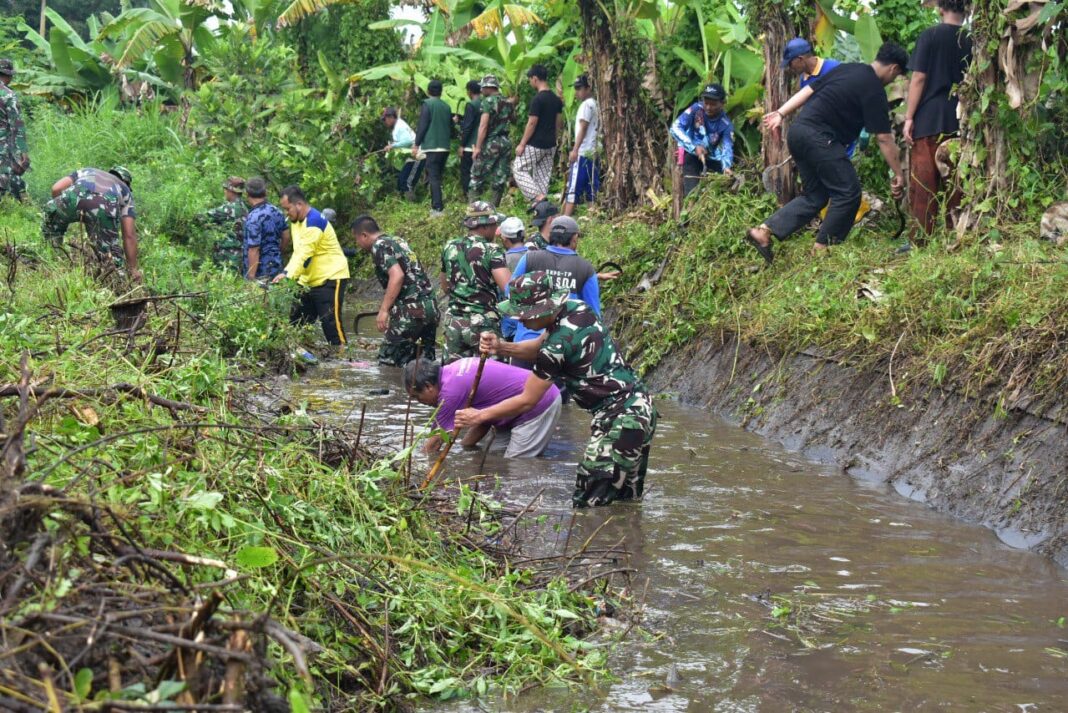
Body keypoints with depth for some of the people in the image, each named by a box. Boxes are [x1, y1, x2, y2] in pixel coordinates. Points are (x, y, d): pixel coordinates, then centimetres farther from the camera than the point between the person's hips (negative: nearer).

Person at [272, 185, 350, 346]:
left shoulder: (314, 221, -19)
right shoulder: (296, 221, 10)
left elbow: (305, 255, -25)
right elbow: (298, 253, 10)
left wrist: (288, 277, -30)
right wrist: (285, 272, -4)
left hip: (330, 279, -9)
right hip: (309, 281, 9)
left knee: (331, 323, -11)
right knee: (297, 322, 8)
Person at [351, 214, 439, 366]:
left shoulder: (380, 246, -6)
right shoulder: (397, 241, 21)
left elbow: (397, 276, -20)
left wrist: (384, 309, -18)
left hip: (410, 311, -9)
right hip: (431, 307, 9)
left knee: (388, 359, -1)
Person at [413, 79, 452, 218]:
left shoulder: (428, 104, -7)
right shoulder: (446, 107, 11)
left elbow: (422, 126, -10)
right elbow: (450, 127, 17)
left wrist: (416, 144, -6)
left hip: (431, 146, -6)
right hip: (444, 146, 6)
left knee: (433, 177, -8)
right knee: (438, 176, 16)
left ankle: (437, 208, -16)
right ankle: (437, 205, 18)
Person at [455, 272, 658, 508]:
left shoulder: (559, 345, -21)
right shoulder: (574, 307, 3)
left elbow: (526, 401, -12)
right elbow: (539, 348, 19)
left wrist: (479, 416, -2)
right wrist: (501, 347, 0)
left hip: (620, 419, -10)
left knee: (589, 504, -8)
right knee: (626, 503, 15)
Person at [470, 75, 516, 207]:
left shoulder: (488, 101, -11)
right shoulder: (508, 102, 9)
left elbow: (483, 126, -17)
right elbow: (513, 119, 22)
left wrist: (477, 147, -18)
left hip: (491, 143, -7)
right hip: (506, 142, 7)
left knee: (477, 176, 0)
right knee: (499, 177, 8)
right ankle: (495, 206, 10)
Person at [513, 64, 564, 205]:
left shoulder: (537, 99, -17)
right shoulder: (556, 99, 9)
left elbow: (532, 123, -17)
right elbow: (559, 123, 13)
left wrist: (522, 144, -12)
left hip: (535, 145, -8)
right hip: (550, 145, 8)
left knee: (519, 170, 1)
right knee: (543, 175, 11)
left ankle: (537, 197, -13)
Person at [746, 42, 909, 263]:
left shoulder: (848, 69, 17)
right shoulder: (874, 91, -7)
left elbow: (809, 90, 17)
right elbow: (884, 138, -8)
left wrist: (780, 113, 19)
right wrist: (898, 173, -3)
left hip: (798, 131, 9)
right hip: (818, 137, -9)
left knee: (815, 195, 15)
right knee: (848, 192, -2)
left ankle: (764, 231, 6)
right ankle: (822, 248, 1)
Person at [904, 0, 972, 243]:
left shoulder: (930, 36, -2)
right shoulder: (971, 40, 7)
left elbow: (919, 79, -6)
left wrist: (909, 117, -3)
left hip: (929, 121, -3)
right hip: (960, 122, 3)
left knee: (923, 181, -2)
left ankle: (920, 239, -5)